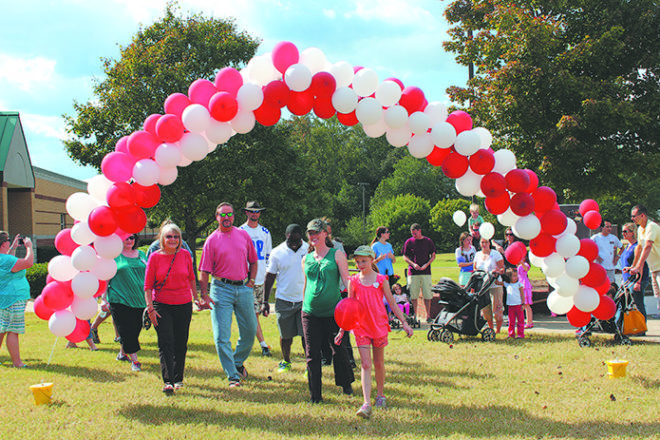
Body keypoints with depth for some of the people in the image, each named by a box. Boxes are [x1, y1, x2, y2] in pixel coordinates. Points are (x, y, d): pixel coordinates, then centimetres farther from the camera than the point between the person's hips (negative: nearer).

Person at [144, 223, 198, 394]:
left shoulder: (185, 255, 1)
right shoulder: (155, 257, -4)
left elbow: (191, 279, 15)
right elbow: (148, 285, -2)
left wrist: (196, 298, 17)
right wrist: (150, 308, -9)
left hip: (184, 305, 2)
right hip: (162, 306, -2)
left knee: (181, 343, 9)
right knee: (166, 343, -9)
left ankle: (178, 378, 24)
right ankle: (168, 381, -8)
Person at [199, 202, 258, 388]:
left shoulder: (243, 235, 9)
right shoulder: (212, 240, 1)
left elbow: (253, 261, 18)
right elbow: (205, 271, -2)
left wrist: (251, 281, 6)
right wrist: (204, 295, -10)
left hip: (243, 288, 3)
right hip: (222, 288, -3)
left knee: (250, 331, 9)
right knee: (222, 336, -7)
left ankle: (238, 362, 33)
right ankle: (233, 376, 0)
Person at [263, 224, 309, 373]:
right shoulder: (277, 253, -1)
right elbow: (270, 277, 6)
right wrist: (265, 301, 4)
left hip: (305, 299, -1)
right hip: (284, 300, 1)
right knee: (286, 335, 9)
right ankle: (286, 362, 28)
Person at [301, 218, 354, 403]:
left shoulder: (337, 255, 2)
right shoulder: (306, 259, 12)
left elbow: (346, 280, -2)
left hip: (333, 311, -3)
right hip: (310, 312, 3)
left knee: (338, 348, 3)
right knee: (312, 353, 2)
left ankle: (346, 384, 26)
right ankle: (315, 394, 11)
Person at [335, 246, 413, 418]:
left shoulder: (381, 279, -1)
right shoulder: (353, 281, 2)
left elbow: (392, 303, 5)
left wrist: (404, 323, 2)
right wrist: (342, 329, 5)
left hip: (379, 325, 0)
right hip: (361, 326, 0)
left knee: (379, 363, 11)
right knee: (366, 364, -7)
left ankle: (380, 395, 30)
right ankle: (366, 404, -14)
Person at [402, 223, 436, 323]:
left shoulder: (428, 241, 7)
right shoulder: (409, 242, 6)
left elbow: (433, 256, 10)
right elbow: (405, 257, 10)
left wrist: (426, 265, -6)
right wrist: (413, 264, -7)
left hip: (426, 272, 0)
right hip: (413, 272, 0)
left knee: (427, 295, -2)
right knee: (413, 295, -1)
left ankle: (428, 315, 2)